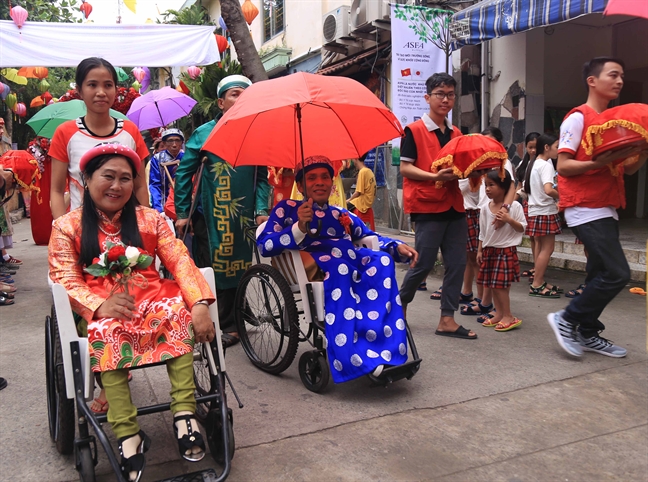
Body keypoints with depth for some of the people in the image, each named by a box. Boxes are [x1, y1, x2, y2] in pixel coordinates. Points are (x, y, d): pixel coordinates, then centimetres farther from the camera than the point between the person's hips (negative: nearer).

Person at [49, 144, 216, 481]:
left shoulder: (149, 219, 11)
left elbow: (180, 261, -2)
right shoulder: (67, 227, 7)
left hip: (152, 300, 2)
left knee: (180, 311, -30)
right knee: (107, 333, -35)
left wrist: (200, 304, -21)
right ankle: (128, 436, -32)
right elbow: (65, 280, -4)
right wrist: (100, 305, -26)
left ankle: (184, 413, -31)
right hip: (102, 310, -2)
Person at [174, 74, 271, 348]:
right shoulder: (204, 134, 3)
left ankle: (228, 325, 17)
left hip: (242, 217, 2)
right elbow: (183, 173, 4)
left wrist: (261, 209, -3)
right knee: (207, 269, 2)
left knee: (235, 269, 5)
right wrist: (182, 213, -1)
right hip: (208, 217, -2)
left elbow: (262, 177, 11)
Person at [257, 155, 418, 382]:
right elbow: (264, 246, 3)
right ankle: (354, 357, -43)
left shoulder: (343, 215, 32)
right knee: (337, 264, -37)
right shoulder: (287, 209, 18)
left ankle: (385, 350, -36)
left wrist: (398, 247, 4)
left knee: (382, 260, -27)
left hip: (351, 260, 5)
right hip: (308, 262, -4)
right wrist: (299, 228, -11)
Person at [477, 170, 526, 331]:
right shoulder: (486, 209, 4)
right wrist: (480, 250, 10)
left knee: (501, 285, -6)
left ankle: (508, 316, 5)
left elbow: (522, 228, -7)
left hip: (506, 250, -6)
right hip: (489, 250, 6)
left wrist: (509, 220, -22)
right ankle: (499, 313, 20)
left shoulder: (514, 206, -10)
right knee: (492, 285, 9)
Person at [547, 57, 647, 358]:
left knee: (601, 274, 10)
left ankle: (588, 333, 20)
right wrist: (601, 162, -24)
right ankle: (566, 319, 1)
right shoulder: (578, 117, -7)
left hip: (606, 209, 8)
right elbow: (563, 166, -13)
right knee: (617, 273, -11)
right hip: (585, 209, -8)